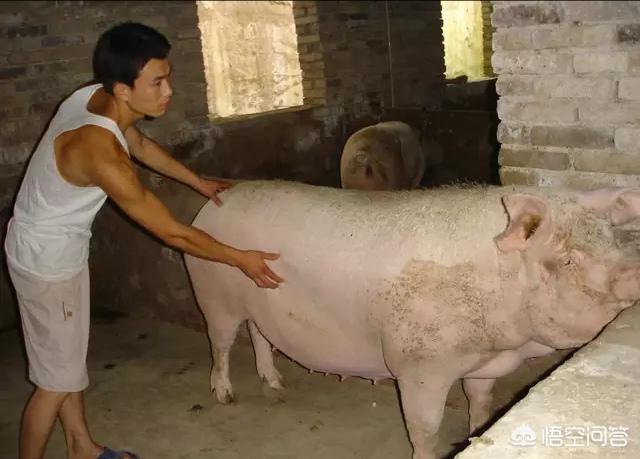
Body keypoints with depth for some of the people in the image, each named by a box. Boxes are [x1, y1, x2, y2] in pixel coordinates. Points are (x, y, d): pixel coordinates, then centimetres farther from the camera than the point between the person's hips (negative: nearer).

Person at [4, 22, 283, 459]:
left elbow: (141, 144, 12)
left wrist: (199, 182, 21)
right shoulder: (101, 154, -36)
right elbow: (172, 232, -27)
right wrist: (241, 259, -15)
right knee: (58, 378, 5)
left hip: (61, 247, 9)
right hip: (46, 260, -9)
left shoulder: (95, 96, -10)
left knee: (70, 357, 22)